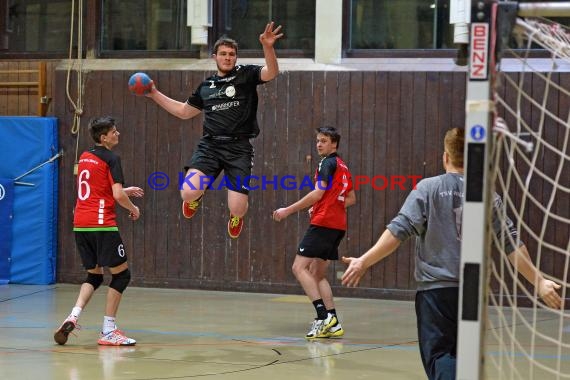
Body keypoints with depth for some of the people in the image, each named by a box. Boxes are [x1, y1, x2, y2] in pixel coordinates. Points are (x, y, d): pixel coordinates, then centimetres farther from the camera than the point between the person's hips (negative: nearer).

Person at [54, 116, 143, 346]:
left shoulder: (84, 157, 16)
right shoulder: (111, 158, -8)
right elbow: (117, 195, -15)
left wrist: (124, 191, 27)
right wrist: (133, 209, 4)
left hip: (80, 225, 8)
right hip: (101, 224, -8)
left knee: (94, 275, 18)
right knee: (121, 274, 3)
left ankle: (73, 317, -4)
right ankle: (108, 331, -1)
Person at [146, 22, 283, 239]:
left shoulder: (246, 75, 6)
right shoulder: (206, 86, 17)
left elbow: (271, 73, -14)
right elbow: (184, 111, 30)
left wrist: (267, 48, -33)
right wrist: (155, 94, 25)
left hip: (239, 148, -2)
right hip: (210, 145, 3)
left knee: (237, 209, -11)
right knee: (188, 192, -22)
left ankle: (236, 216, 31)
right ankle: (197, 196, 20)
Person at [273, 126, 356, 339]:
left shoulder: (328, 163, -7)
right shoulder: (343, 167, 19)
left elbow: (318, 193, -16)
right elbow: (351, 199, 25)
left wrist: (288, 210, -14)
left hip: (323, 224, -9)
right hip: (338, 226, 9)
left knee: (299, 268, -10)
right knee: (317, 274, 13)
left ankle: (324, 315, -21)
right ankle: (333, 324, 6)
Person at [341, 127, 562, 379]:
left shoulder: (429, 188, -2)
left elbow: (399, 231, -10)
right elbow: (512, 244, 2)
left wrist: (364, 262, -7)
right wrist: (539, 282, 8)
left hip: (435, 289, -3)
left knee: (439, 355, -4)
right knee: (458, 355, 19)